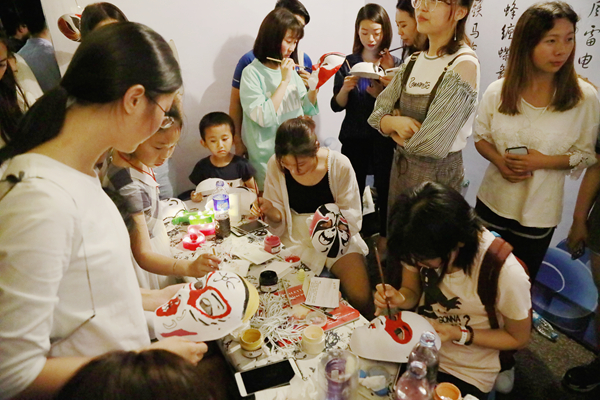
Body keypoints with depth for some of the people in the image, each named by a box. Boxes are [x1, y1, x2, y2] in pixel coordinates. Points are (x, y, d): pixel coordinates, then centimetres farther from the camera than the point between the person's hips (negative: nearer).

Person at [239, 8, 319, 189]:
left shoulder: (290, 68, 3)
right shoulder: (252, 73, -14)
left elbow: (306, 110, 9)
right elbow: (264, 118, -24)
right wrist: (284, 81, -22)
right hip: (268, 159, -5)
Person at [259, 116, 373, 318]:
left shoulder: (339, 165, -14)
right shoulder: (275, 166, -11)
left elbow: (353, 217, -7)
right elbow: (279, 221, -3)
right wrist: (271, 213, -26)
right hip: (295, 238, 1)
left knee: (360, 297, -19)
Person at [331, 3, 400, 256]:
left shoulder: (394, 63, -1)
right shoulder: (348, 63, 2)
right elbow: (336, 106, 0)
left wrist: (381, 95, -21)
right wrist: (345, 88, -18)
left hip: (383, 138, -1)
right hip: (354, 137, 1)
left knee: (384, 188, 5)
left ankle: (384, 235, 25)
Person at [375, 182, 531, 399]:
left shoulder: (507, 275, -29)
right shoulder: (423, 245, -18)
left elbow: (519, 339, -10)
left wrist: (460, 335, -24)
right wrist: (399, 299, -23)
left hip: (467, 374, -3)